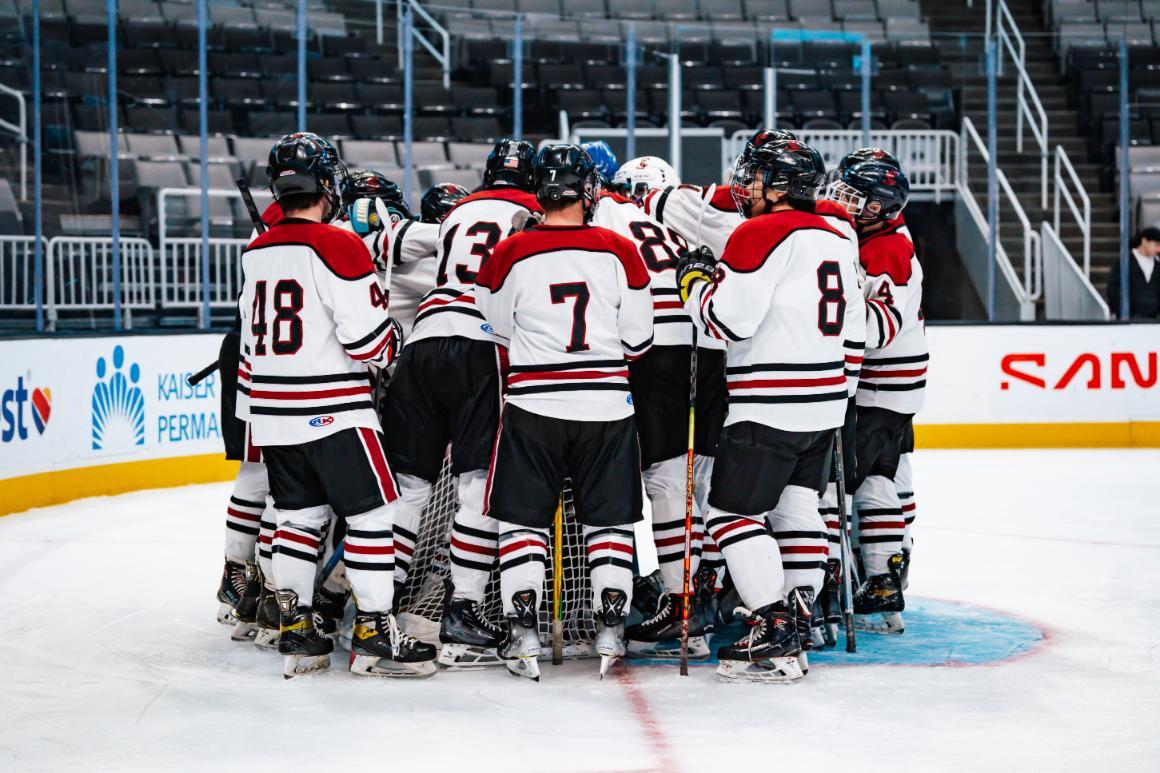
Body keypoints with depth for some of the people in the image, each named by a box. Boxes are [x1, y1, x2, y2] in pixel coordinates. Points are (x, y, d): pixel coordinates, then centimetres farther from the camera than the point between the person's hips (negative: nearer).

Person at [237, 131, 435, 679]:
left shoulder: (255, 252, 10)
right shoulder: (336, 245, -14)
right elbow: (366, 337, -17)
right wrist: (393, 344, 3)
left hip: (272, 411, 8)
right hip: (331, 409, -8)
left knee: (299, 516, 15)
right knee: (371, 512, 0)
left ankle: (294, 631, 15)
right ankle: (374, 634, -1)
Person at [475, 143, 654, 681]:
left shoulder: (510, 254, -7)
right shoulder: (620, 251, -5)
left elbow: (499, 326, 7)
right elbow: (638, 338, 2)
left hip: (533, 404, -1)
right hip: (606, 405, 1)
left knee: (523, 518, 9)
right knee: (608, 520, 12)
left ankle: (523, 632, 3)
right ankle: (611, 631, 9)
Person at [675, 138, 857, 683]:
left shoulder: (762, 233, -14)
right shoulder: (834, 239, 14)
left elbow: (730, 319, -19)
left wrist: (696, 282, -1)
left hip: (770, 406, -9)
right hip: (824, 402, 9)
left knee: (732, 512, -3)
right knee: (796, 509, 15)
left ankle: (773, 637, -7)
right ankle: (797, 621, 16)